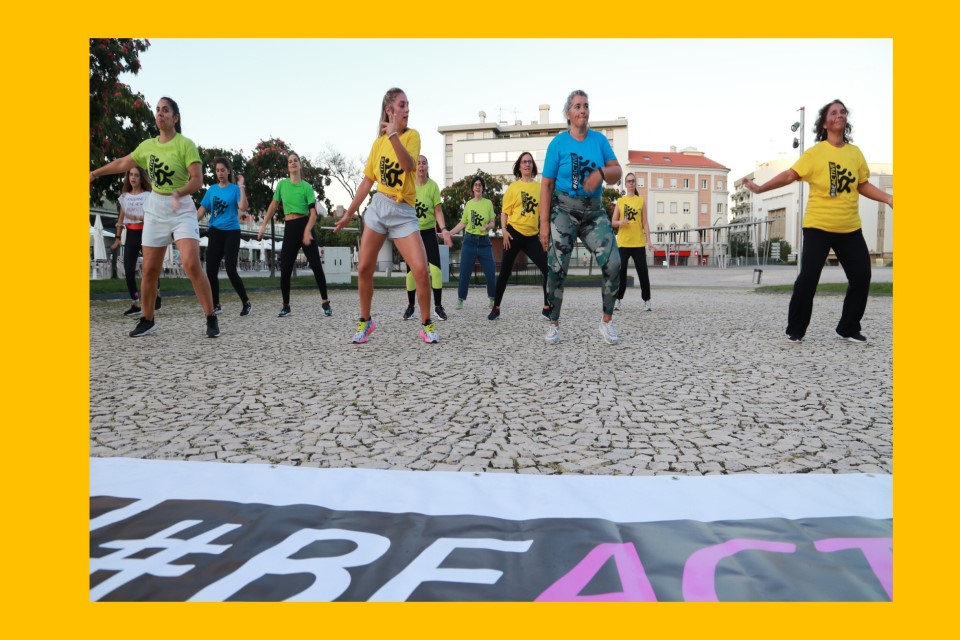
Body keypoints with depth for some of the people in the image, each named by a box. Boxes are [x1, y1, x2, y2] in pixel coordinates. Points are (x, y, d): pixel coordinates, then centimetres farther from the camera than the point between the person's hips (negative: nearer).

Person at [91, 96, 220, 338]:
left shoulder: (185, 144, -8)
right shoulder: (147, 146, 8)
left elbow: (197, 179, -16)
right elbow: (122, 163, 23)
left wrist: (178, 193, -32)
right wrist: (95, 173, 29)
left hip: (182, 209, -5)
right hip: (155, 209, 5)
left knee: (191, 264, -20)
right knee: (149, 269, 6)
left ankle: (211, 319, -11)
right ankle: (147, 320, 20)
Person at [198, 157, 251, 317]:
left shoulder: (235, 189, -1)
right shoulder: (211, 190, 9)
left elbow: (243, 208, -16)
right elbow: (202, 210, 8)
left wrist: (241, 187, -19)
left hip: (231, 232, -4)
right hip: (215, 232, 4)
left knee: (231, 270, -12)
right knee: (211, 270, 0)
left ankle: (246, 303, 0)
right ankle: (216, 305, 11)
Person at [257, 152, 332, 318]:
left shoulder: (307, 186, -1)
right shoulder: (282, 184, 7)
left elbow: (313, 212, -7)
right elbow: (273, 206, 15)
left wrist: (308, 231, -20)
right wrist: (263, 225, 10)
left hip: (305, 226, -2)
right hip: (289, 228, 2)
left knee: (316, 265, -6)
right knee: (285, 269, -1)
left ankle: (325, 302, 4)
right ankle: (286, 306, 11)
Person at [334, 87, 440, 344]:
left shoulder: (412, 135, -3)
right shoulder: (378, 142, 7)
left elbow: (409, 165, -23)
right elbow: (367, 182, 13)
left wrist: (394, 135, -32)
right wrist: (349, 213, 15)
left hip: (403, 213, -3)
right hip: (377, 207, 3)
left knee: (421, 270, -14)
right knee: (364, 269, 2)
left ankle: (427, 325, 3)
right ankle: (365, 321, 21)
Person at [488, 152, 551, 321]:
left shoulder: (539, 187, 8)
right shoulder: (513, 187, 1)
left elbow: (542, 211, 14)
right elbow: (504, 212, 2)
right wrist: (504, 230, -11)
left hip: (532, 236, 3)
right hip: (514, 233, -3)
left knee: (548, 269, -5)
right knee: (505, 272, 3)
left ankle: (547, 309, 5)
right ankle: (496, 308, 16)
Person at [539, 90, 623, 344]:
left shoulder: (599, 139, 5)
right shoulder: (558, 143, -3)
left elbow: (617, 171, 2)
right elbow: (546, 185, -5)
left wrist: (601, 173, -22)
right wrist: (544, 223, -11)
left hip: (594, 211, 3)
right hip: (564, 210, -2)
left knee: (613, 263, -12)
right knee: (557, 269, -5)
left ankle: (607, 321, 3)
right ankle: (554, 325, 10)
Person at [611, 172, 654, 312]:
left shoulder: (641, 200, 7)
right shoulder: (620, 201, 7)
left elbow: (645, 222, 5)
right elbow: (613, 223, 8)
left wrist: (648, 240, -3)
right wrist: (620, 222, -15)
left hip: (639, 243, 0)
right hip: (623, 242, 0)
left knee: (643, 271, -1)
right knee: (621, 271, -2)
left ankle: (646, 300, 8)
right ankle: (618, 300, 6)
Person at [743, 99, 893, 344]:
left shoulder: (855, 153, 9)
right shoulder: (815, 152, -5)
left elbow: (863, 185, 16)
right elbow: (789, 175, -11)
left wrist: (888, 198, 8)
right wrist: (760, 188, -19)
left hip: (850, 228, 5)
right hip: (818, 226, -5)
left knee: (861, 277, 4)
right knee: (808, 277, -8)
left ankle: (849, 328, 19)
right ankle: (795, 329, 6)